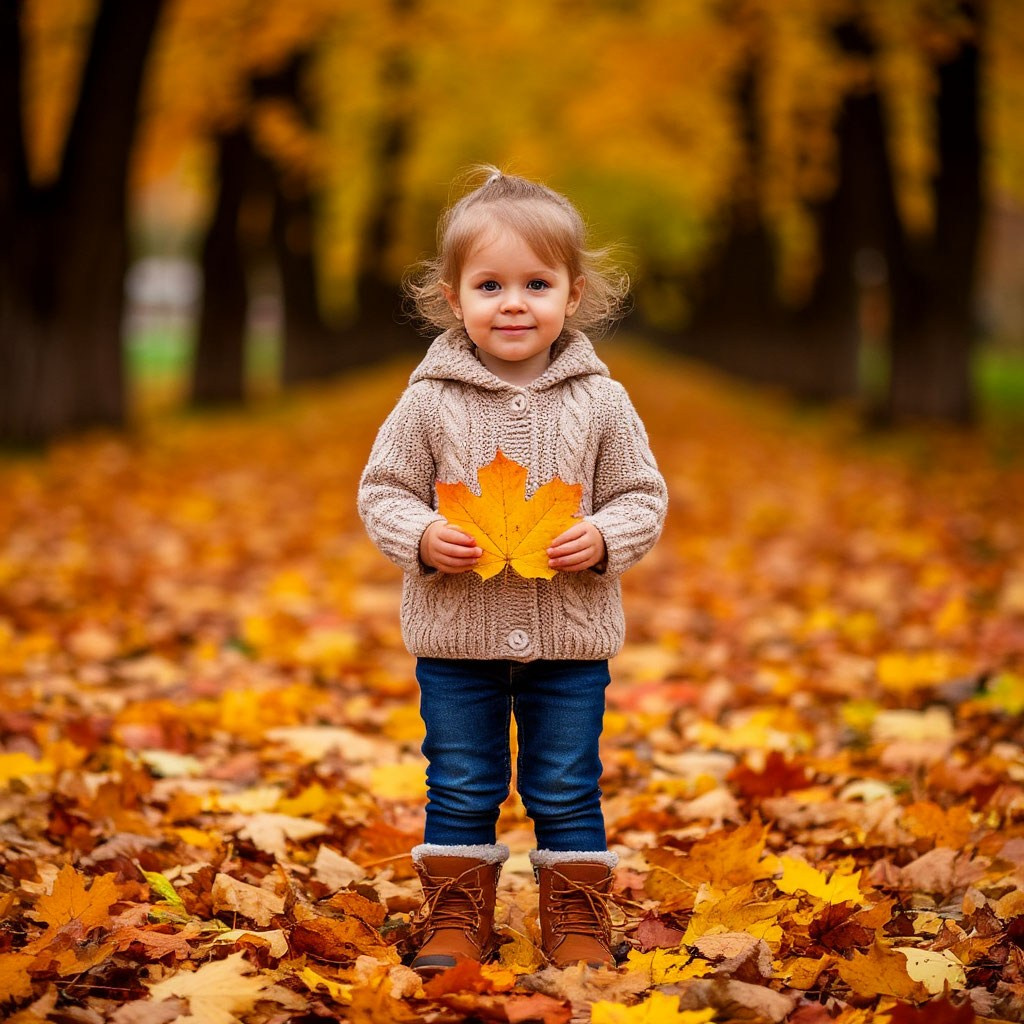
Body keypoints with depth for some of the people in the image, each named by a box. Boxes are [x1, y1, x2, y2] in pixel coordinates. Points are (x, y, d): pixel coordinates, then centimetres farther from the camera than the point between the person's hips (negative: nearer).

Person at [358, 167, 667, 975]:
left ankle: (577, 915, 23)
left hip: (571, 635, 0)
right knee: (462, 787, 10)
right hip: (456, 633, 0)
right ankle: (456, 914, 23)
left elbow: (644, 497, 2)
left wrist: (604, 539, -17)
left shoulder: (600, 401, -3)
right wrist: (422, 537, -17)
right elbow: (382, 490, 1)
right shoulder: (431, 402, -5)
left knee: (566, 788, 9)